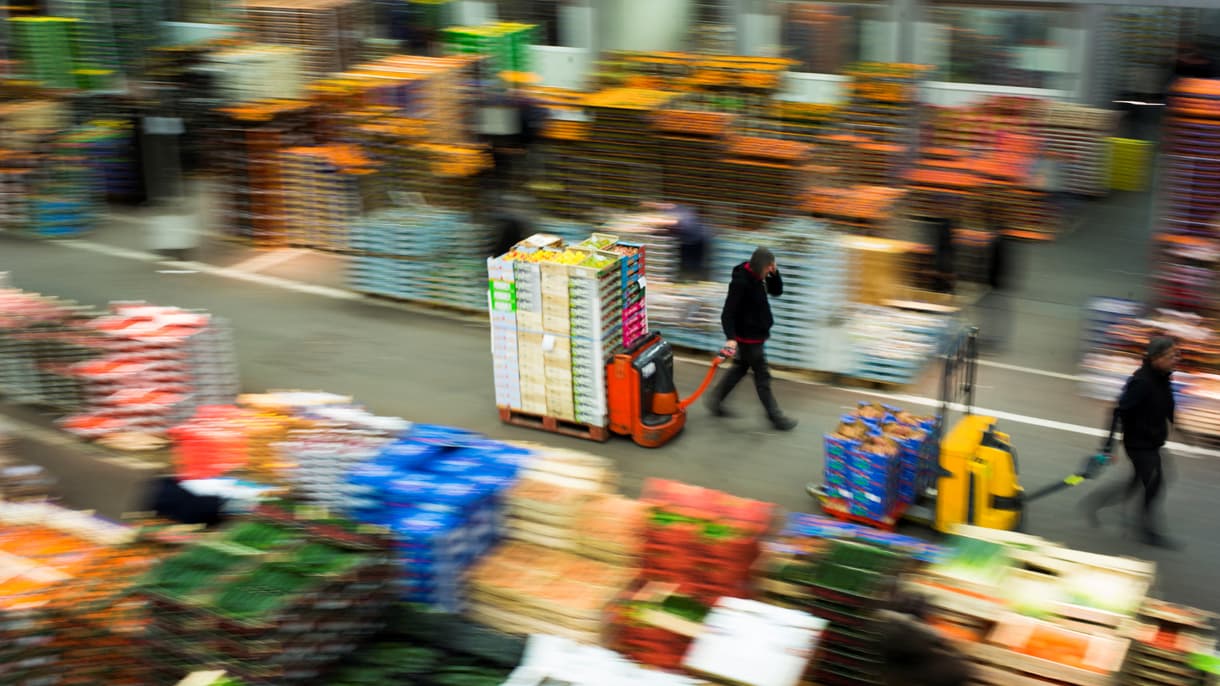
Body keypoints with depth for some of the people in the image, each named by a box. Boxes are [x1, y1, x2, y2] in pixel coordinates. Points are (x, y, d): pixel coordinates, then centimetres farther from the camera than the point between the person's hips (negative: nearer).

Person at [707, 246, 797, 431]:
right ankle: (775, 417, 14)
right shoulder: (741, 282, -27)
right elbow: (727, 313, -28)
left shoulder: (759, 277, -1)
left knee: (741, 368, 22)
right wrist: (731, 337, -38)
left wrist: (774, 273, -8)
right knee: (762, 376, 2)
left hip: (755, 334, 9)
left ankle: (716, 400, 34)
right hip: (748, 336, -9)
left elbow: (777, 291, 10)